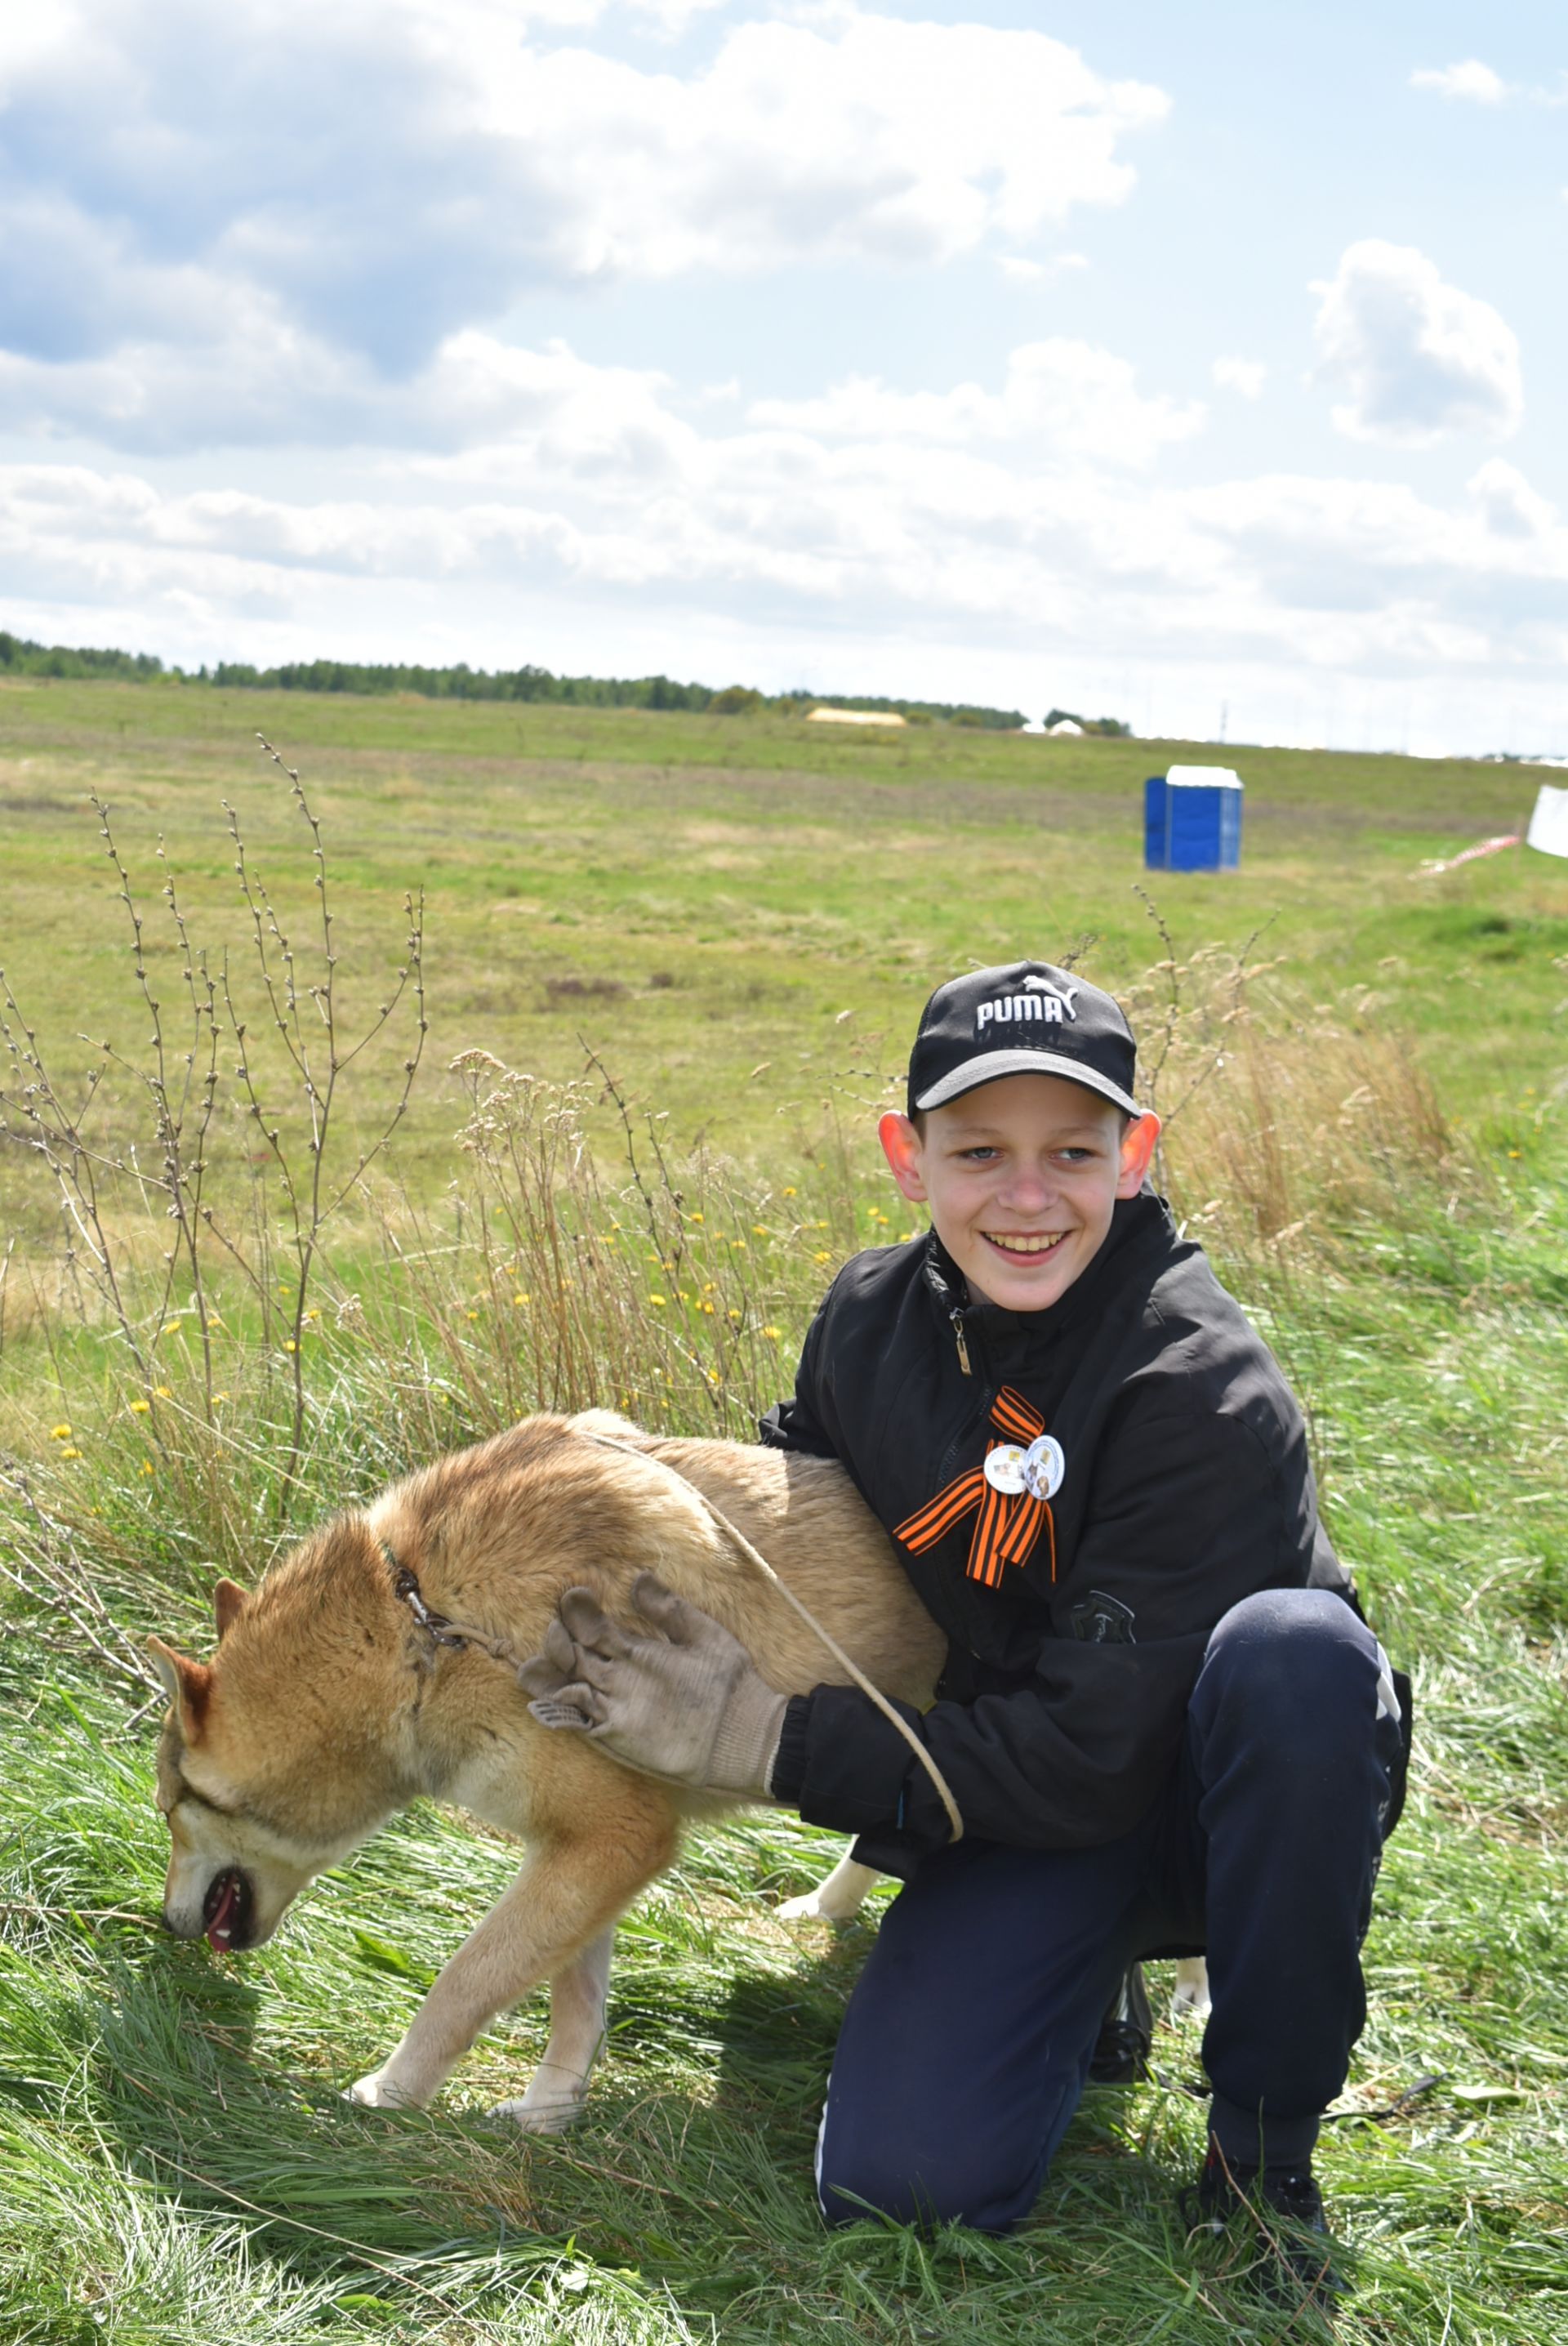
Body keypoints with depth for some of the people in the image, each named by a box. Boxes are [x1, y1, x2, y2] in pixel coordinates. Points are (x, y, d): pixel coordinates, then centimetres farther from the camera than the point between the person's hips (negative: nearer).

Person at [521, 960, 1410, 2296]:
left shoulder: (1206, 1393, -26)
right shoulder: (872, 1317, -6)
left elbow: (1096, 1761, -26)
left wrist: (763, 1738, -22)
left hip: (1220, 1804, -3)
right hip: (1017, 1808, 4)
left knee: (1297, 1646, -38)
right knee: (896, 2183, -19)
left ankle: (1265, 2146, -15)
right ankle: (1089, 1983, 15)